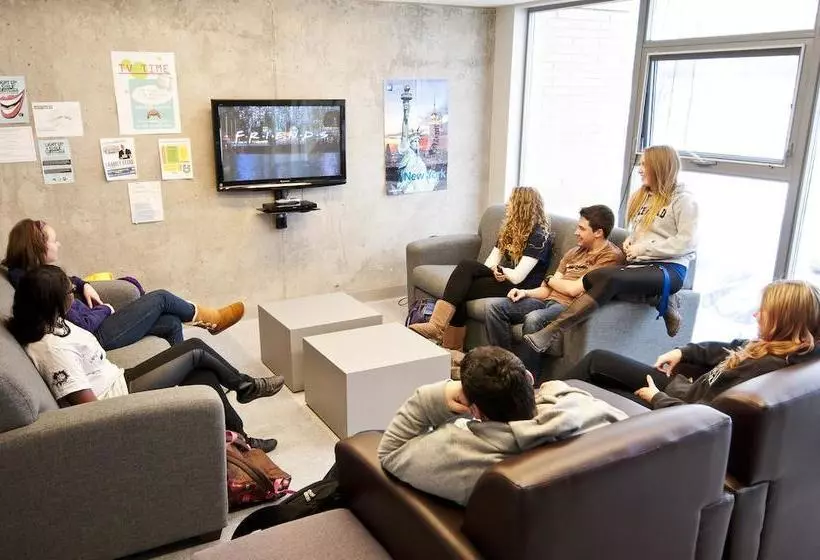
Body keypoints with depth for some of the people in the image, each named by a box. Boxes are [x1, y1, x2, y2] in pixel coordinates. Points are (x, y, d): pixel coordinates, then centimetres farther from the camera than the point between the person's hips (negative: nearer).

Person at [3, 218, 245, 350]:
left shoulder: (38, 274, 4)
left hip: (97, 323, 10)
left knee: (172, 323, 5)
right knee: (161, 298, -4)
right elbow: (85, 324, -26)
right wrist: (106, 309, -7)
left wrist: (83, 286, 7)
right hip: (98, 335, -10)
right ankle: (211, 319, 20)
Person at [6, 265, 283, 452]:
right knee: (197, 351, -3)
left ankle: (242, 439, 21)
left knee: (205, 377, 5)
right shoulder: (53, 348, -28)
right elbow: (90, 406, -28)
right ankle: (246, 386, 24)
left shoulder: (50, 324, 2)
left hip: (117, 381, 10)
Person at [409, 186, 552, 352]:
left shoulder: (539, 235, -13)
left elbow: (517, 276, -20)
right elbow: (490, 263, 8)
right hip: (503, 276, 8)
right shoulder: (511, 227, 14)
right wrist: (496, 271, -14)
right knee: (466, 266, -21)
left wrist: (498, 269, -2)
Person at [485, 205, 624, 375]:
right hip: (548, 300, 8)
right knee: (494, 307, -10)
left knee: (534, 319, -38)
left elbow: (574, 289, -12)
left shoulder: (611, 255, -4)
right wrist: (526, 292, -1)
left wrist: (550, 279, 6)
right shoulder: (574, 252, 22)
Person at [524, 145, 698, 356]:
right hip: (639, 264, 7)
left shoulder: (683, 199, -2)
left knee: (610, 279, -33)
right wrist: (630, 241, 9)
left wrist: (644, 248, -12)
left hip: (669, 269, -7)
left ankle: (553, 331, -37)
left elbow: (687, 242, -11)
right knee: (591, 278, -24)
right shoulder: (640, 196, 21)